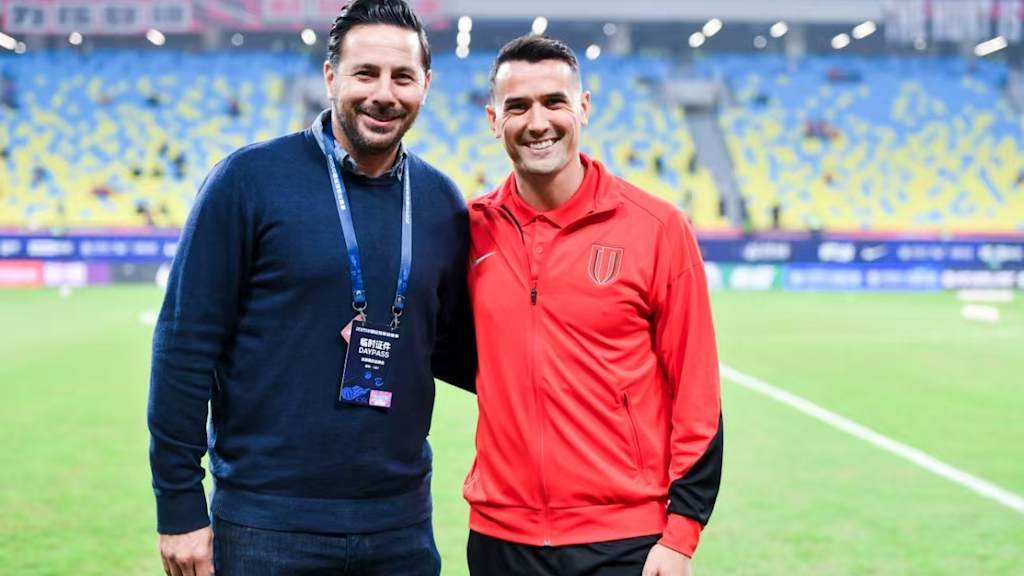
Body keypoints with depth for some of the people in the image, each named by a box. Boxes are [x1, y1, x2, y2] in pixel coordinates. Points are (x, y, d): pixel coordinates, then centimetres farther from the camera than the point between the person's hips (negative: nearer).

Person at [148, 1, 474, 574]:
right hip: (266, 524, -3)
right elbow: (186, 345, -7)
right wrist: (179, 505, -9)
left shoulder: (442, 202, 5)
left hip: (400, 524, 4)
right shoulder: (250, 178, -8)